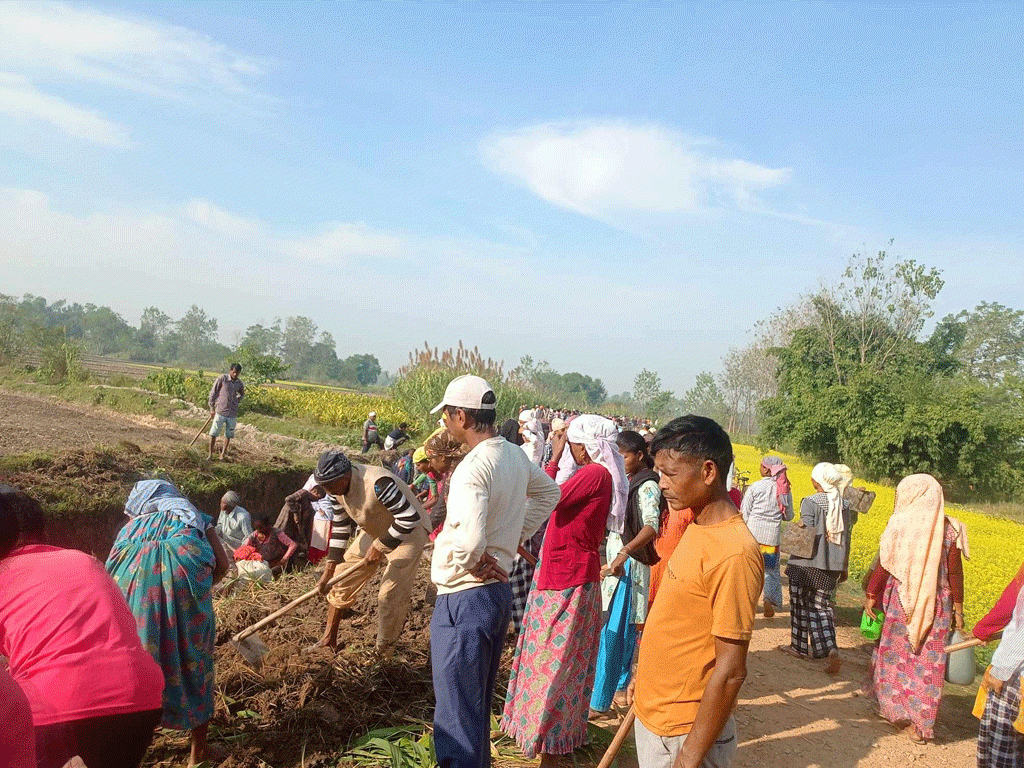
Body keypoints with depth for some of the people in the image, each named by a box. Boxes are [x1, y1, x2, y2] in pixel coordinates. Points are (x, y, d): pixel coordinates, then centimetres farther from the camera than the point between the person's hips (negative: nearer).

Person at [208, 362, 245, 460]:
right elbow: (213, 392, 0)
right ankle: (210, 454, 8)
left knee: (228, 435, 7)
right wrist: (212, 408, 0)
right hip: (220, 411, -4)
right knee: (213, 433, -2)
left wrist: (237, 401, 9)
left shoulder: (239, 383, 7)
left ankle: (223, 454, 18)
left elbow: (242, 394, 28)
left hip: (233, 413, 4)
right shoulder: (222, 378, -6)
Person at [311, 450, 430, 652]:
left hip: (407, 533, -8)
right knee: (342, 579, 5)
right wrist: (329, 569, -2)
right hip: (374, 531, 8)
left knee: (391, 593, -12)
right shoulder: (336, 487, -11)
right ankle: (329, 639, 20)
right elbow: (340, 526, 1)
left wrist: (381, 547, -28)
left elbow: (409, 518, -34)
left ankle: (384, 649, 8)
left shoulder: (378, 483, -37)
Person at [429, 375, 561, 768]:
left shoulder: (473, 467, -23)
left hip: (464, 599, -9)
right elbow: (548, 492, 22)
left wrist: (471, 565, -14)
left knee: (456, 714, 2)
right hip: (499, 591, 9)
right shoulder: (514, 455, 4)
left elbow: (469, 539, -35)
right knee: (478, 705, 24)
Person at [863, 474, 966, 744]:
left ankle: (893, 708, 24)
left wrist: (871, 595, -1)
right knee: (927, 662, 9)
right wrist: (958, 609, 10)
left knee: (895, 653, 15)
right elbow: (955, 573, 1)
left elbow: (884, 565, -10)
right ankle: (920, 724, 12)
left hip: (900, 601, -2)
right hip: (937, 605, 3)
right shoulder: (948, 529, -2)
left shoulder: (899, 523, -11)